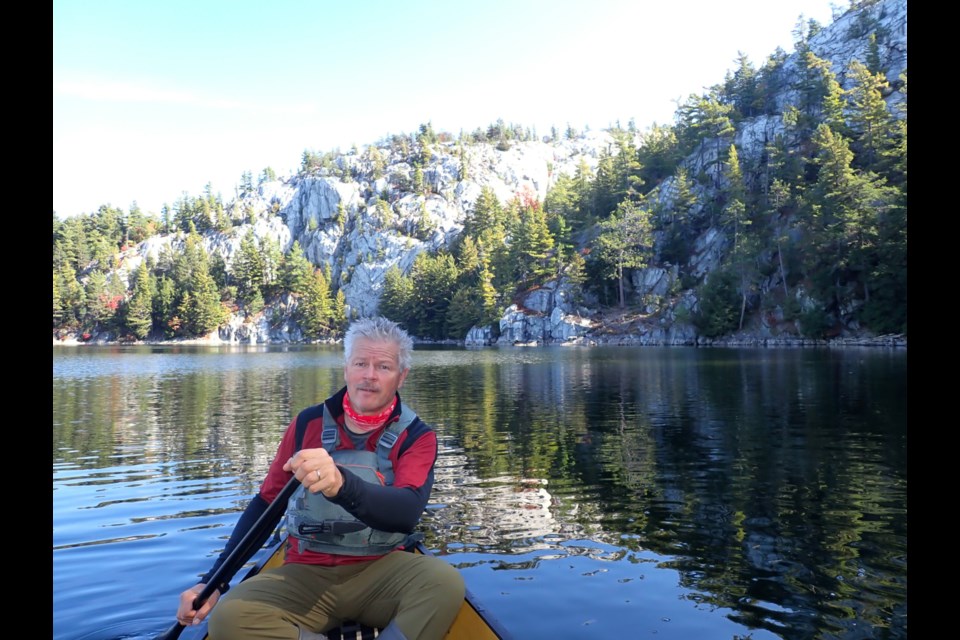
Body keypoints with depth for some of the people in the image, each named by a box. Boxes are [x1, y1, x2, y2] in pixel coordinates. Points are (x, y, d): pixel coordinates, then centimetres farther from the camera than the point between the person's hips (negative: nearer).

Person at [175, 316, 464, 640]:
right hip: (305, 575, 2)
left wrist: (342, 485, -47)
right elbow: (266, 503, 10)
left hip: (381, 571, -2)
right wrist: (214, 580, 1)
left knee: (445, 582, -32)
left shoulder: (417, 436, -6)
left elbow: (407, 512, -26)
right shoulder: (308, 424, 1)